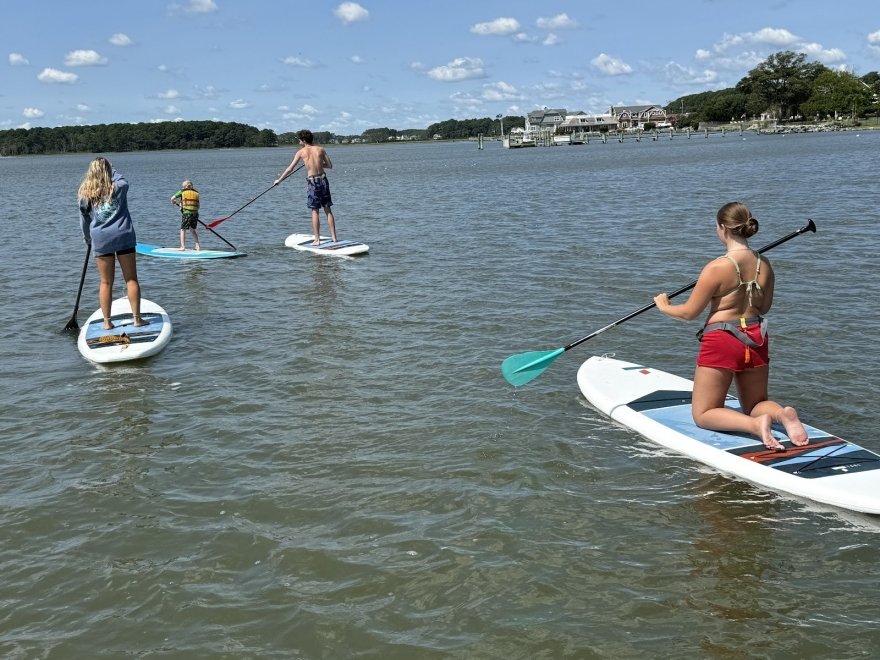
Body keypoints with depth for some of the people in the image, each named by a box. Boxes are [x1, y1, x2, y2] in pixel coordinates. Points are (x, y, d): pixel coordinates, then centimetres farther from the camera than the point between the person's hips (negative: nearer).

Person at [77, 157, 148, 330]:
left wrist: (88, 238, 25)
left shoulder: (86, 194, 4)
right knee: (131, 279, 4)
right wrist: (110, 170, 33)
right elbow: (120, 178, 25)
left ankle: (107, 322, 10)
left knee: (106, 282, 7)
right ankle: (137, 318, 5)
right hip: (123, 237, -1)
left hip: (100, 240, 1)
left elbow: (84, 220, 12)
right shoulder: (119, 187, 0)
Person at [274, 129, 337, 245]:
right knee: (328, 210, 9)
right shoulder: (321, 149, 6)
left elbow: (290, 169, 3)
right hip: (323, 179, 3)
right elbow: (330, 166, 9)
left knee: (315, 211, 2)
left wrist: (279, 180, 15)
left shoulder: (301, 152, 0)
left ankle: (317, 240, -1)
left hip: (312, 181, -3)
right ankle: (334, 237, 9)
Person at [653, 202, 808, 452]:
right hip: (756, 339, 6)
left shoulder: (717, 267, -17)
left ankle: (756, 424, -20)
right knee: (756, 405, 25)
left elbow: (689, 312, -9)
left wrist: (664, 307, 10)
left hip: (721, 341, -6)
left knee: (703, 414, 8)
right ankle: (781, 413, -12)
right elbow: (764, 308, 12)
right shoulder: (764, 265, 0)